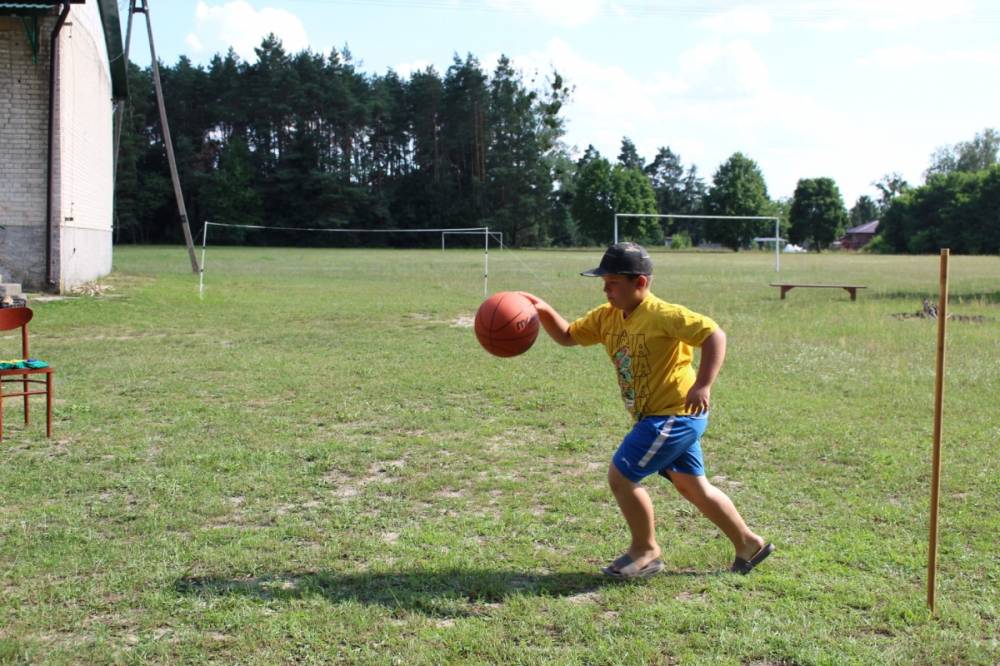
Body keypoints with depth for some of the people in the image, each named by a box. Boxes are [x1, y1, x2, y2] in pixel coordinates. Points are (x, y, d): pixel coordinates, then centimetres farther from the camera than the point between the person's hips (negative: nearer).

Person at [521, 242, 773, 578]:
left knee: (621, 475, -8)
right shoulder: (606, 317, 6)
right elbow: (567, 336, 13)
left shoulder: (664, 315, -18)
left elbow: (713, 334, -22)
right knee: (693, 487, 18)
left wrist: (703, 385, -31)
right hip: (661, 416, 9)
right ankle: (749, 544, 32)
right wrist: (544, 312, -5)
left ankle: (646, 551, 11)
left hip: (675, 415, -9)